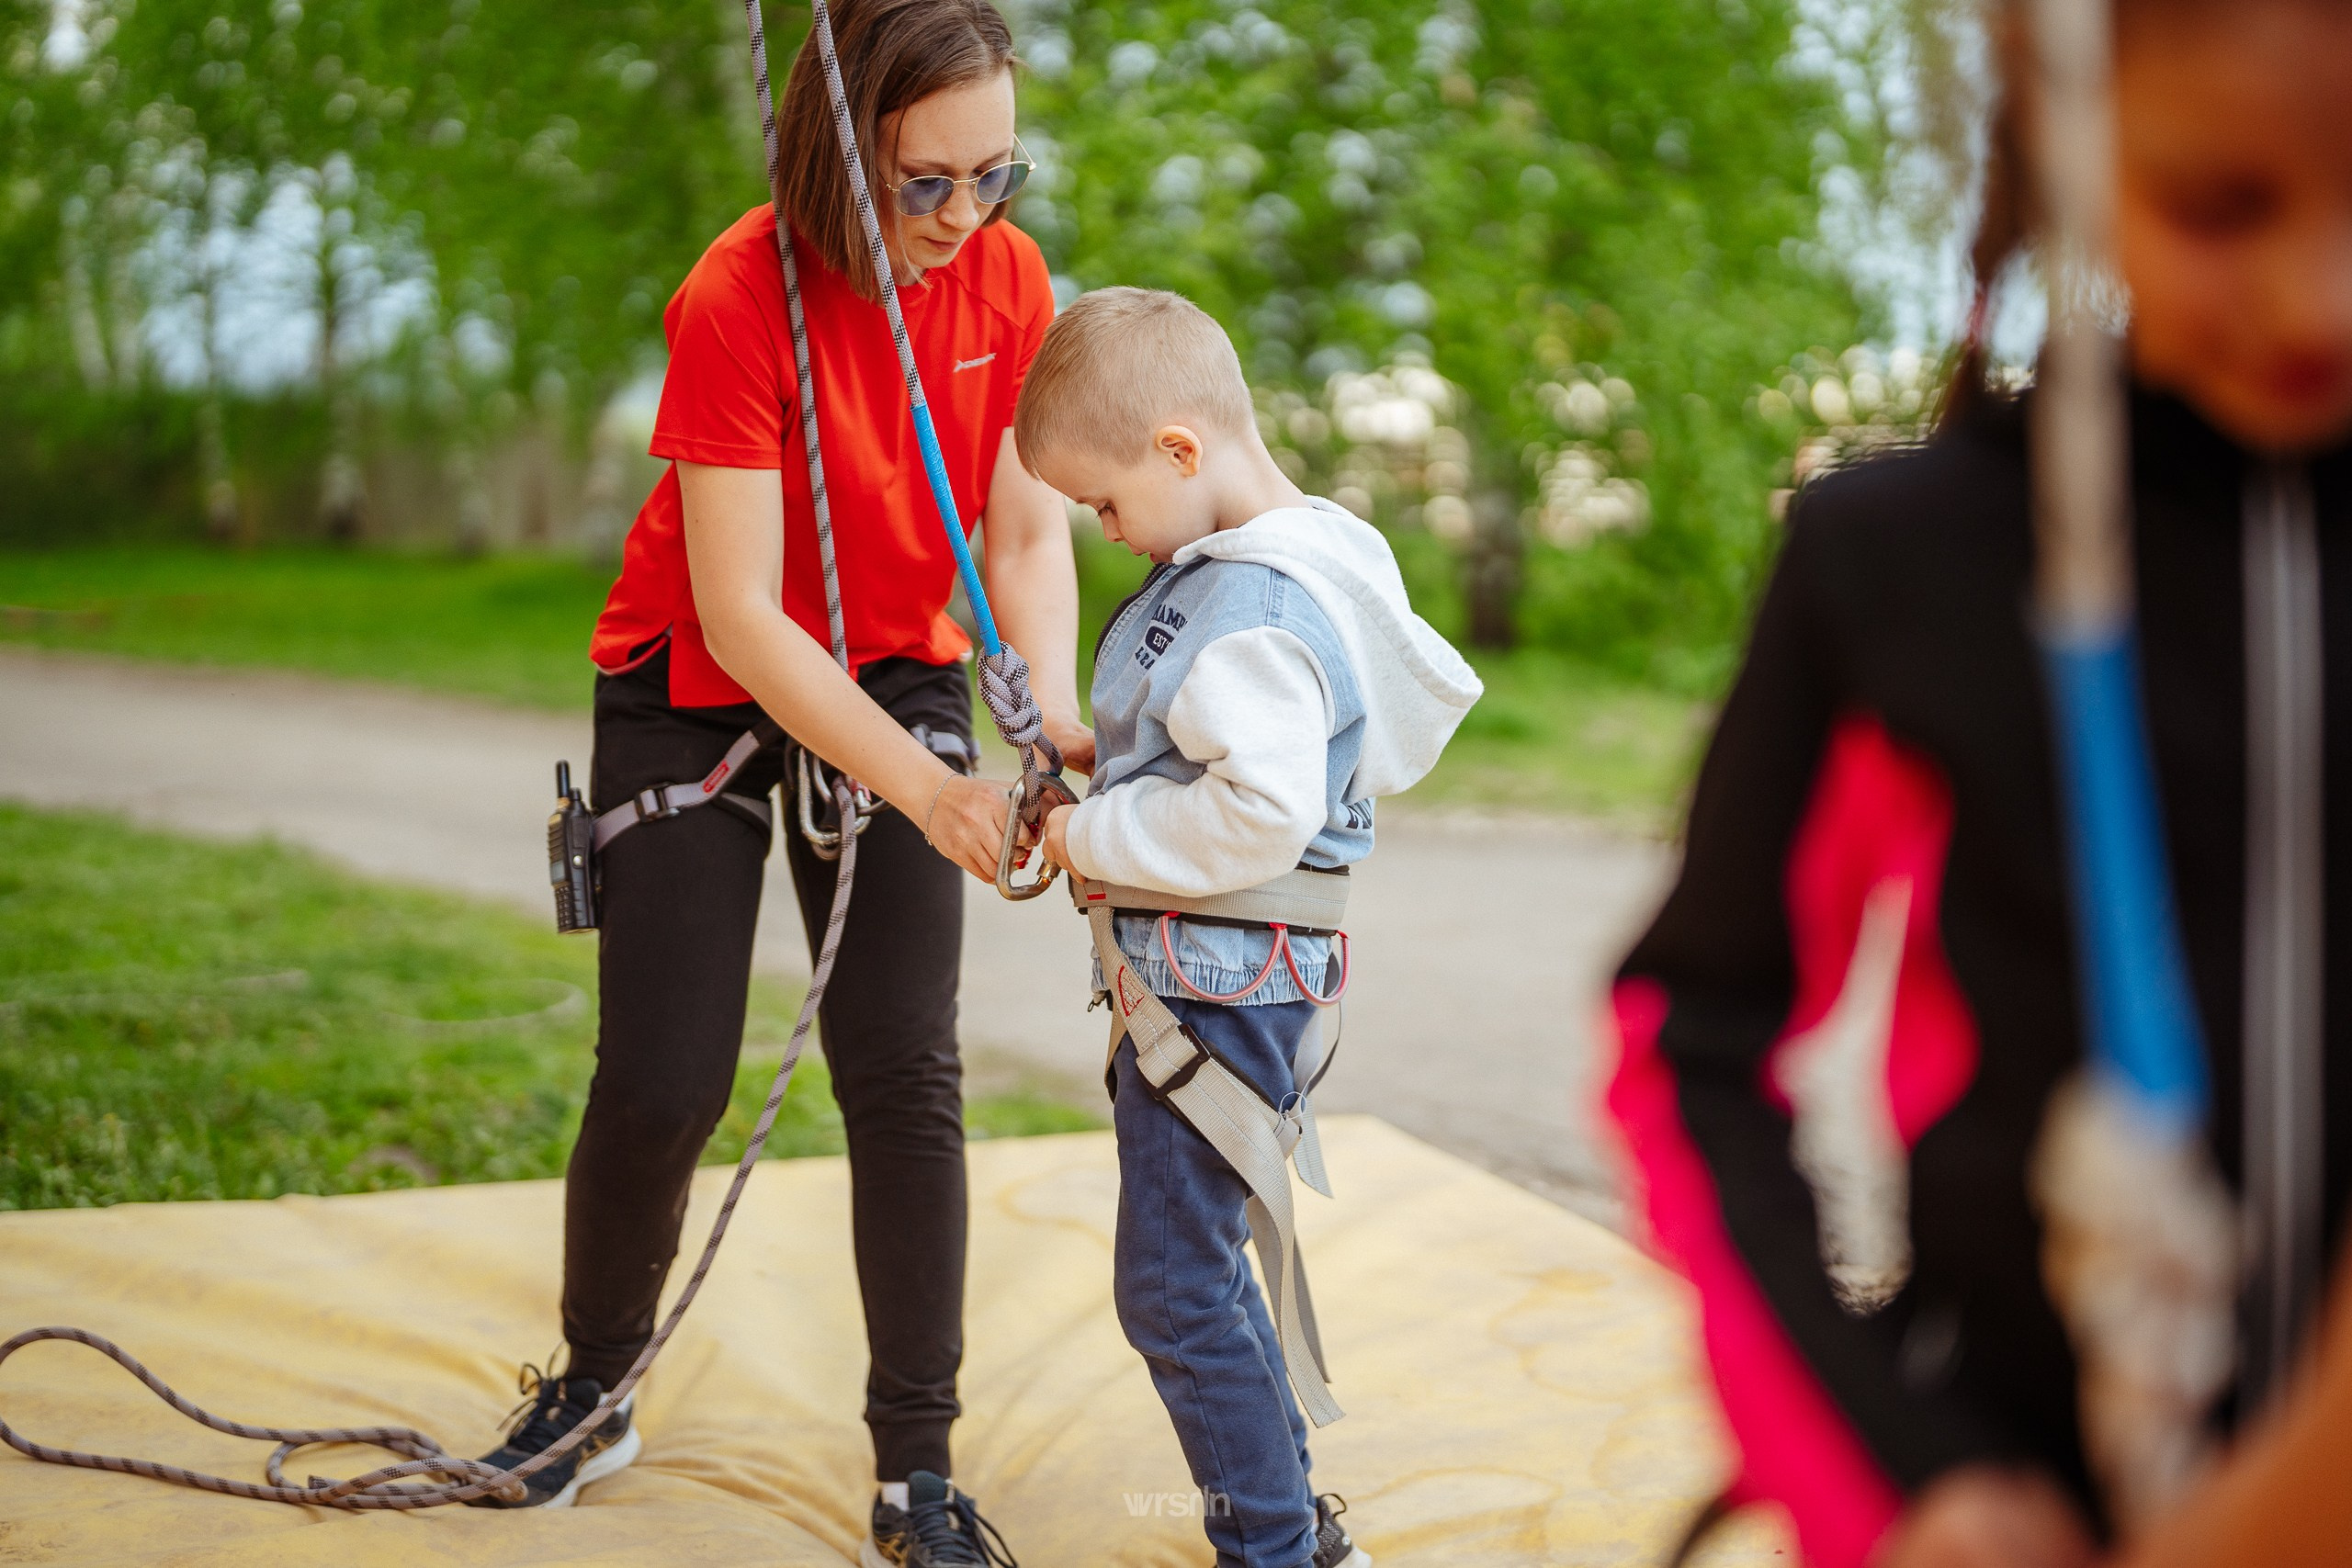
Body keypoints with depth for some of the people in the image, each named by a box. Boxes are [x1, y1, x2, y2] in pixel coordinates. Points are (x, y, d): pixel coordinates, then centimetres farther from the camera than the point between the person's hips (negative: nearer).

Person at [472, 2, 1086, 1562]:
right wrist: (921, 786, -36)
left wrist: (1054, 715, -29)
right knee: (662, 1083, -4)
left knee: (906, 1075, -6)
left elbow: (1030, 530, -10)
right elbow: (738, 612, -27)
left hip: (898, 681, 3)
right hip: (700, 697, -3)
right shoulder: (738, 299, -26)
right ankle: (593, 1389, 24)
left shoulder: (1010, 277, -12)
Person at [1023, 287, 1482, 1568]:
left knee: (1171, 1290, -3)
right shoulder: (1227, 566, 11)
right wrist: (1106, 775, 9)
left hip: (1221, 990, -11)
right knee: (1204, 1268, 21)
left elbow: (1262, 812, -31)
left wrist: (1097, 836, -18)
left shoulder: (1260, 611, -22)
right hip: (1191, 975, 11)